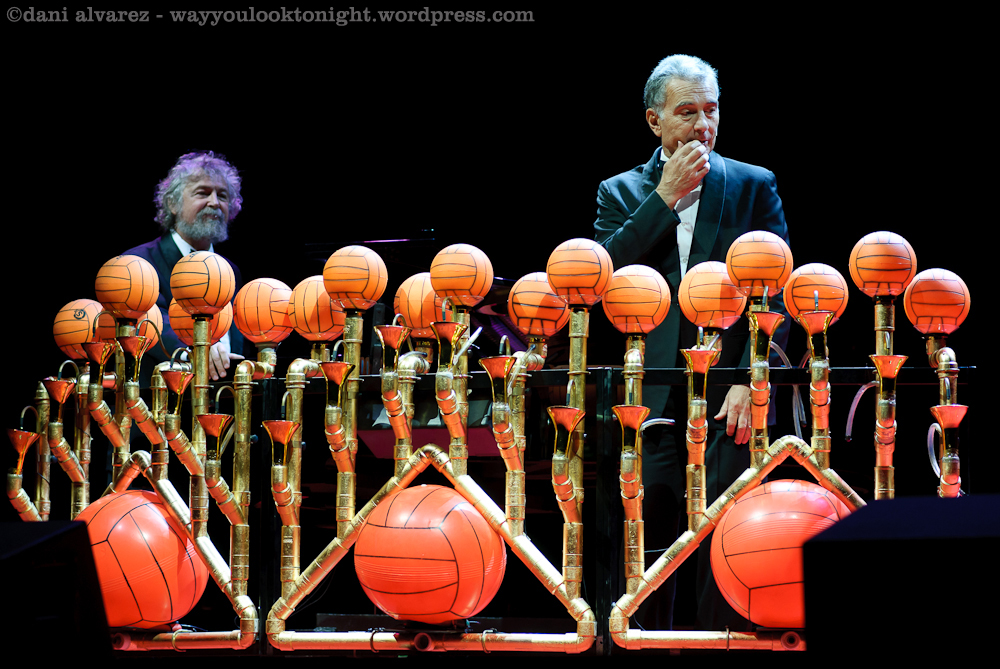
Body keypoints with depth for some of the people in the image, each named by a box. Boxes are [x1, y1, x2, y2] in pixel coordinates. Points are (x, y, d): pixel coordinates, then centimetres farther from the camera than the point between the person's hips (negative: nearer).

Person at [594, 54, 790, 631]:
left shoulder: (753, 186, 9)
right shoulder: (621, 193, 13)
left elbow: (776, 295, 3)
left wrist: (751, 380, -9)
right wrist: (665, 196, -6)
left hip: (728, 398, -1)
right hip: (651, 399, 1)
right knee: (645, 545, 2)